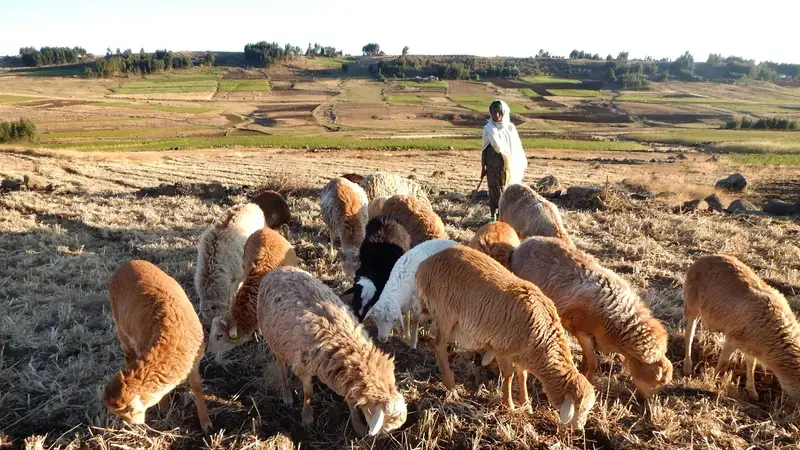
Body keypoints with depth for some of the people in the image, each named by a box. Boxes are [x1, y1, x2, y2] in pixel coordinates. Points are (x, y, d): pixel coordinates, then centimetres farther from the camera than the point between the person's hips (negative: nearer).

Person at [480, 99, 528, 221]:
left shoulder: (510, 128, 0)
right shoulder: (488, 128, 0)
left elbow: (516, 148, 5)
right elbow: (484, 148, 5)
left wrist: (521, 165, 5)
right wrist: (483, 167, 4)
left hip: (507, 163, 0)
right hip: (492, 164, 0)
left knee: (504, 189, 2)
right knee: (493, 189, 5)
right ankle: (493, 216, 14)